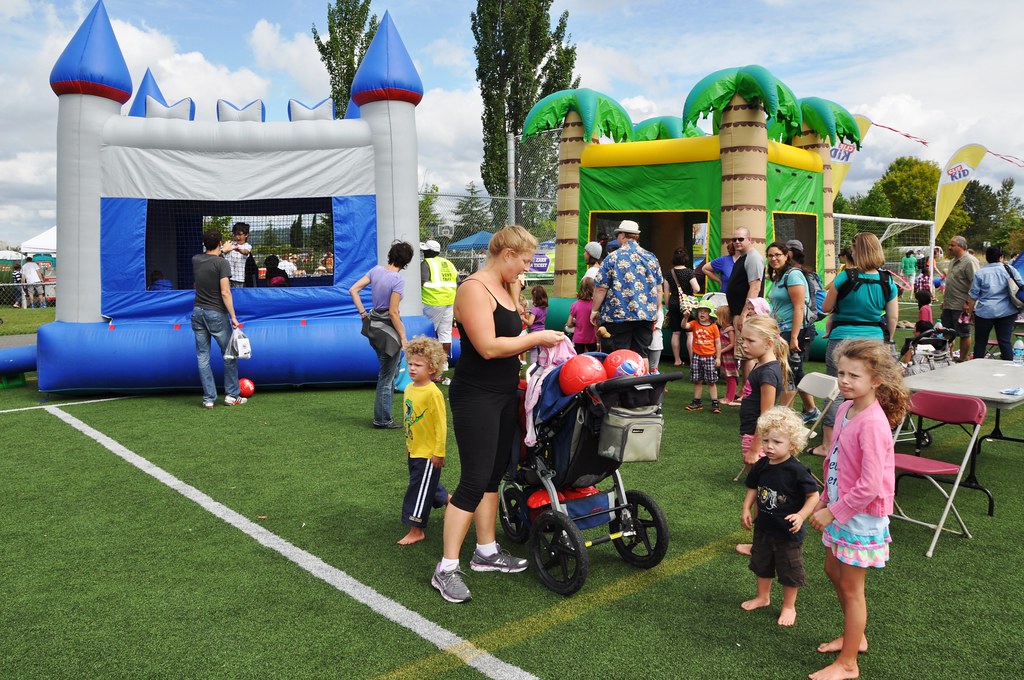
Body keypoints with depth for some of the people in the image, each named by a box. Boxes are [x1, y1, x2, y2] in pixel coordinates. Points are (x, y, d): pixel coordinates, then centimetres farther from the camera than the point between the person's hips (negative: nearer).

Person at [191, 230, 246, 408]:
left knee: (203, 357, 6)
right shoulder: (222, 263, -11)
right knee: (229, 355, 8)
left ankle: (208, 399, 7)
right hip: (216, 313, -5)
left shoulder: (195, 260, 6)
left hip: (198, 313, 5)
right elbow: (225, 293, -17)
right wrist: (233, 317, -14)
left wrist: (222, 251, 48)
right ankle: (232, 395, 12)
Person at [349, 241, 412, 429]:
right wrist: (403, 337, -11)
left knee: (387, 370, 23)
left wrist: (363, 313, 6)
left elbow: (353, 290, 1)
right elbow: (393, 313, -20)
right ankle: (382, 420, 17)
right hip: (388, 329, -8)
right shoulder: (398, 279, -20)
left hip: (374, 325, 8)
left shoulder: (377, 270, 1)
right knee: (386, 376, 6)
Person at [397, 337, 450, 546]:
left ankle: (416, 530, 13)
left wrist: (439, 452, -17)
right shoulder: (409, 388, 3)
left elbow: (441, 424, -19)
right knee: (428, 483, 23)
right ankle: (449, 500, 48)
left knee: (419, 488, 0)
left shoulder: (433, 393, -22)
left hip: (428, 453, -8)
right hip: (414, 450, 8)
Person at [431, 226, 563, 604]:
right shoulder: (474, 289, -16)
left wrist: (537, 343, 2)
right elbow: (488, 347, -24)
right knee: (474, 481, -8)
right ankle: (446, 569, 2)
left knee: (494, 475, 15)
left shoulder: (504, 288, 14)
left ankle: (486, 552, 27)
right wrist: (535, 338, -15)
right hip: (475, 398, -9)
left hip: (505, 395, 10)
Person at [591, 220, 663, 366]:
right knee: (641, 355, 11)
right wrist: (656, 313, 19)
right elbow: (659, 290, 10)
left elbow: (601, 289, -7)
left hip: (617, 316, -4)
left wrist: (595, 310, 4)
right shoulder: (651, 258, 8)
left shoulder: (613, 258, -5)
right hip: (646, 315, 4)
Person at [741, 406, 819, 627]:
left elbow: (813, 495, -18)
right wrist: (746, 509, -4)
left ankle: (789, 606, 33)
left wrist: (800, 516, -29)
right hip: (764, 527, 6)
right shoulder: (761, 466, -7)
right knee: (761, 564, 23)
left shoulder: (797, 471, -24)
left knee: (789, 570, 12)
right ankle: (763, 596, 45)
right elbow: (752, 488, 7)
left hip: (788, 532, -6)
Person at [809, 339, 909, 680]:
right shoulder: (845, 409, -1)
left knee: (851, 587, 6)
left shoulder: (872, 423, -28)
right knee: (833, 571, 23)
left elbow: (870, 485, -29)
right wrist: (825, 499, 12)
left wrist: (833, 512, -20)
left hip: (862, 515, -9)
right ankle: (854, 636, 45)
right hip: (840, 507, 9)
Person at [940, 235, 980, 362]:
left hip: (961, 306, -9)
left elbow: (975, 284, -20)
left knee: (964, 334, 2)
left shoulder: (970, 261, -14)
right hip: (948, 305, 9)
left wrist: (968, 303, -22)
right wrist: (945, 299, 22)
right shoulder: (953, 261, 16)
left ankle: (963, 359, 10)